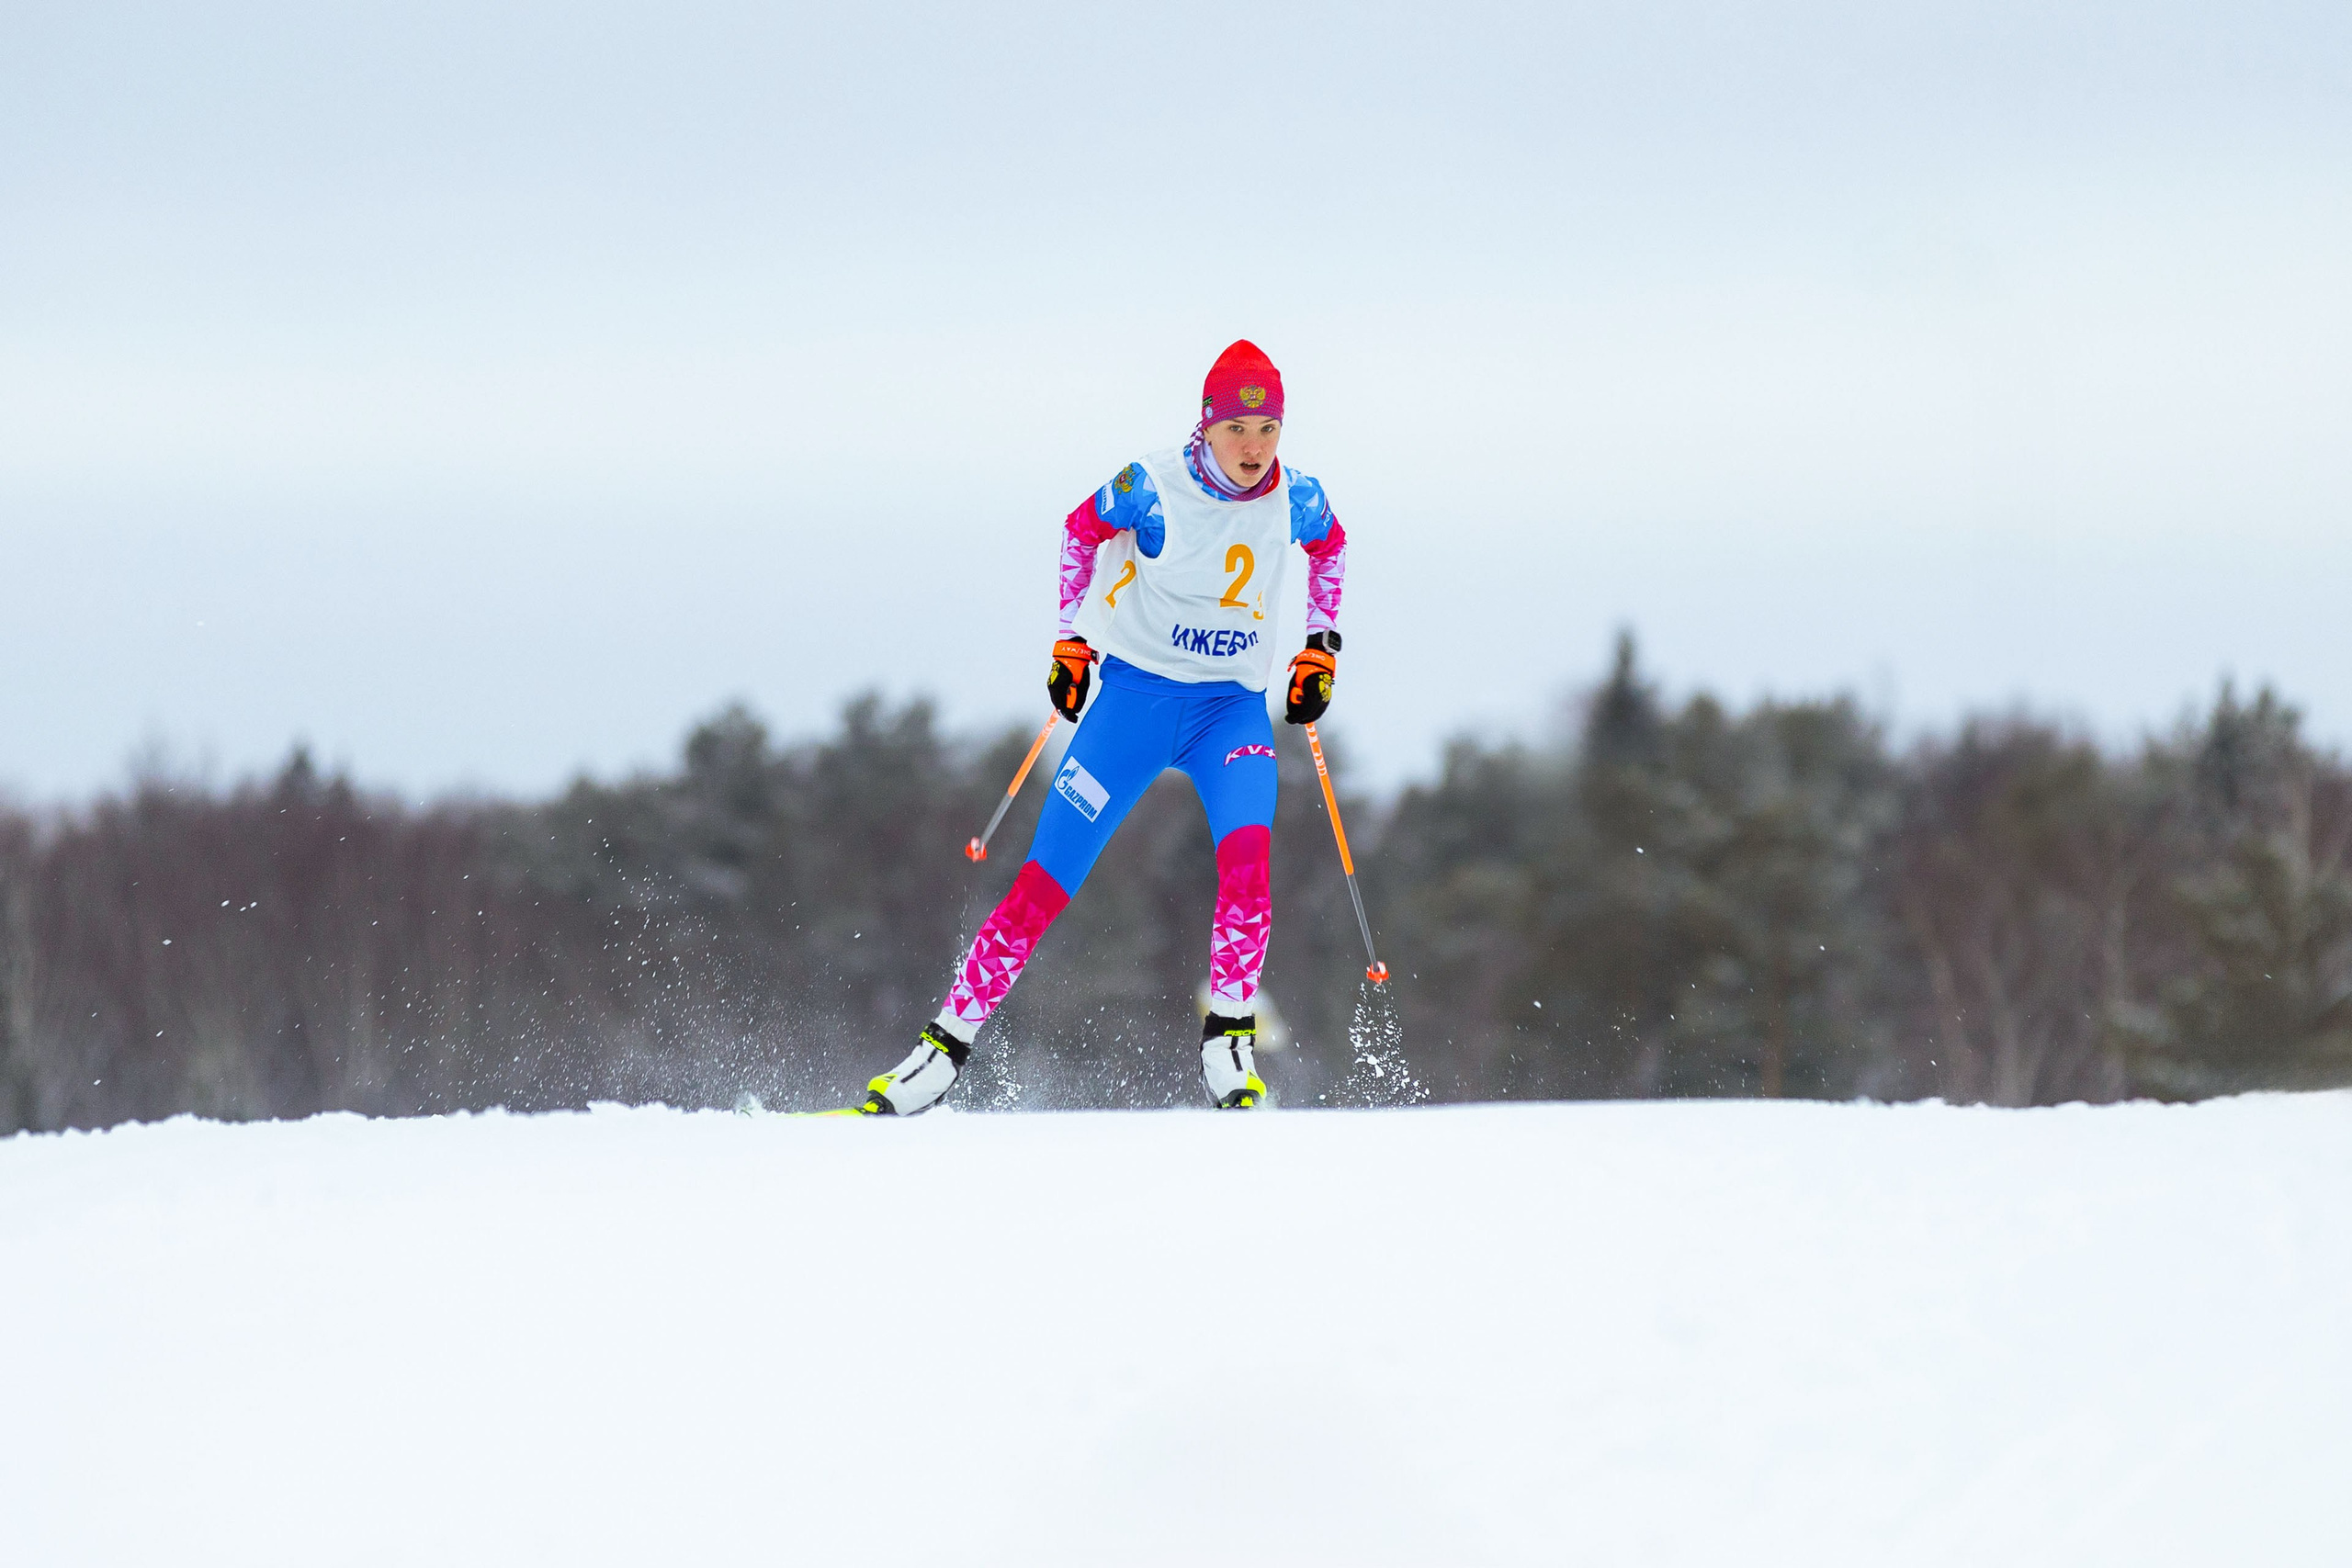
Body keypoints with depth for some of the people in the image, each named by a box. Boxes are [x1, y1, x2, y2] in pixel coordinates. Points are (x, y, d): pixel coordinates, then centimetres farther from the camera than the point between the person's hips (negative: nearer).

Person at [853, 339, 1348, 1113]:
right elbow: (1082, 529, 6)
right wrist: (1070, 640, 4)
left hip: (1234, 707, 1)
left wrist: (1321, 647, 10)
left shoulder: (1296, 501, -8)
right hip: (1137, 693, -1)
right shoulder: (1152, 489, -15)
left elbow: (1330, 548, 16)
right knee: (1046, 881, -7)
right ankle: (947, 1044, 2)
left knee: (1246, 852, -28)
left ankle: (1228, 1042, -19)